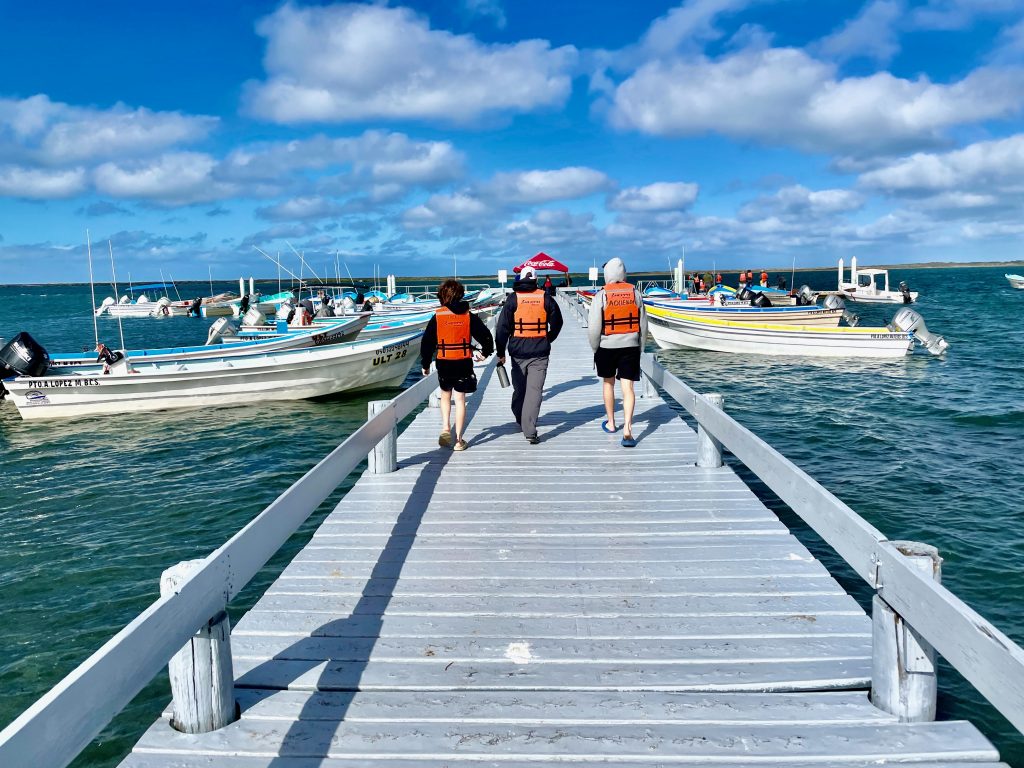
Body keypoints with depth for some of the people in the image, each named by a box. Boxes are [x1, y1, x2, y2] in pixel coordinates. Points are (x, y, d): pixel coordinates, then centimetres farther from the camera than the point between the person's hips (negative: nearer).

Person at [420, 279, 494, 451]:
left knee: (445, 395, 21)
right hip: (464, 364, 0)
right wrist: (485, 353, 18)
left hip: (444, 364, 0)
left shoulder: (437, 316, -3)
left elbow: (427, 342, -2)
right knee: (460, 399, 6)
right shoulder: (469, 316, 0)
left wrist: (425, 364, 7)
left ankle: (445, 428, 5)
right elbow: (485, 335, 0)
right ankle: (459, 439, 7)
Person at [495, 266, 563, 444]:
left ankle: (520, 421, 33)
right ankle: (530, 432, -12)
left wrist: (501, 353, 3)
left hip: (518, 351, 0)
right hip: (540, 352, 0)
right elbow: (557, 323, 12)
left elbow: (502, 327, -4)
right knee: (534, 390, -4)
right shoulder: (545, 298, 1)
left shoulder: (513, 298, -2)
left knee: (519, 388, 16)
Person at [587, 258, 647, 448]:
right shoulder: (635, 293, 1)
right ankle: (627, 429, -14)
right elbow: (643, 324, 7)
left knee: (608, 383, 18)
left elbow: (593, 327, -9)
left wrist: (594, 348, 6)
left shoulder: (601, 296, -8)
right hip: (630, 346, 1)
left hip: (607, 346, -1)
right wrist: (640, 347, 17)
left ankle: (611, 423, 32)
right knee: (627, 387, -2)